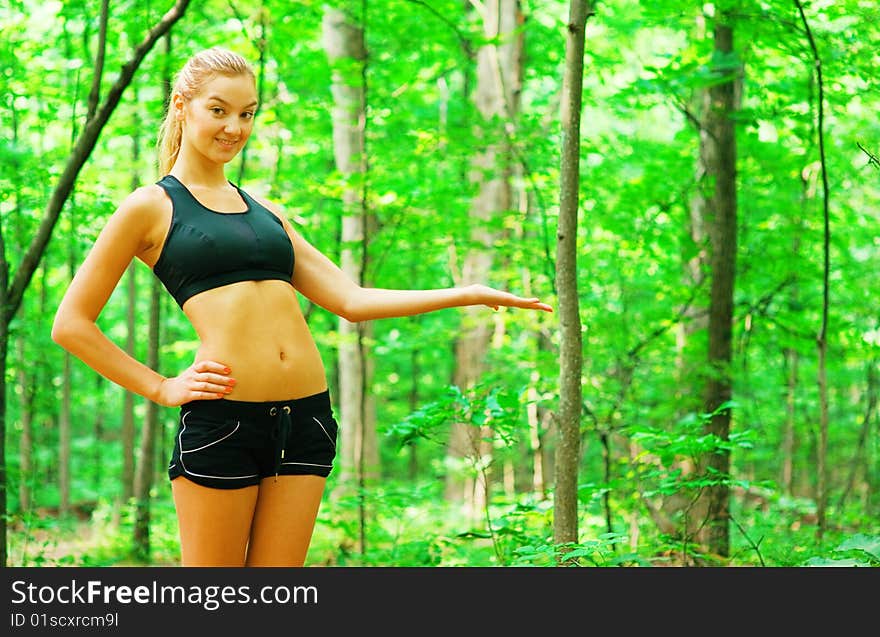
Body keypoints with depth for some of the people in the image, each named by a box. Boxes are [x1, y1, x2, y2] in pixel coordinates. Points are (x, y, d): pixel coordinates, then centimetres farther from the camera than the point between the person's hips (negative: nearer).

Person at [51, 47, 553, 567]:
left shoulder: (266, 212, 19)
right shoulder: (152, 207, 3)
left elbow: (351, 300, 15)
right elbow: (72, 324, 2)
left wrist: (471, 294, 9)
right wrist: (161, 388, -3)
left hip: (305, 416, 5)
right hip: (221, 419, -5)